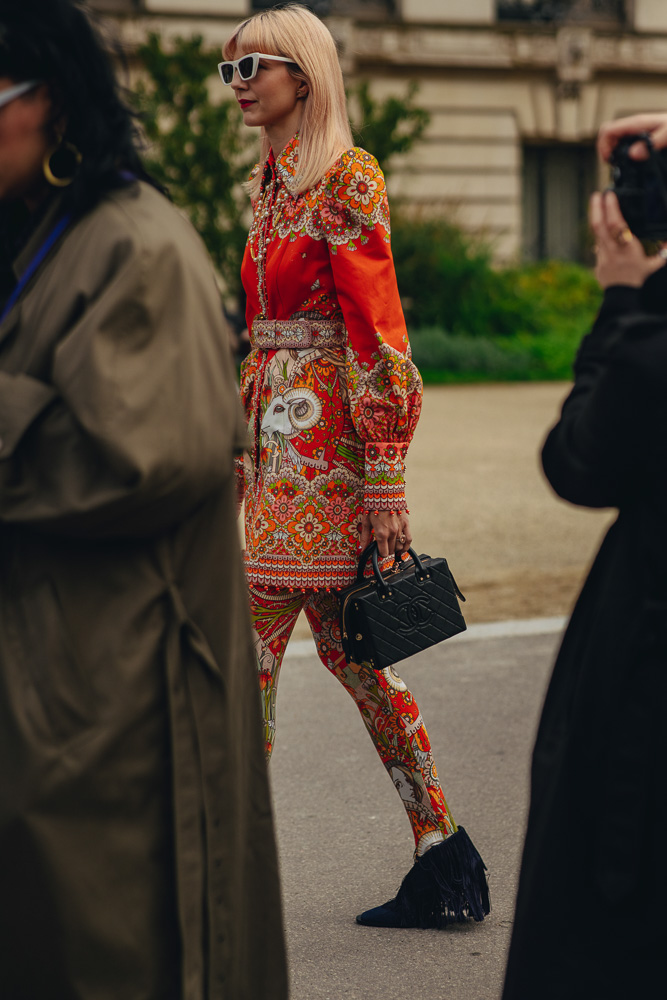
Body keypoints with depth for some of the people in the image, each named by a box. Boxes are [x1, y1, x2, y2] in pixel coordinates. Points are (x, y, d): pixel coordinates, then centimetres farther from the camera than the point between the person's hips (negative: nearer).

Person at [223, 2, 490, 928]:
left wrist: (385, 479, -18)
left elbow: (377, 333, -15)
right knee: (344, 647, 11)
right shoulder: (273, 183, 16)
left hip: (323, 435, -9)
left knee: (252, 648, -8)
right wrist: (242, 446, 21)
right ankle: (445, 860, 18)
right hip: (281, 434, 9)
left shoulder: (346, 179, -11)